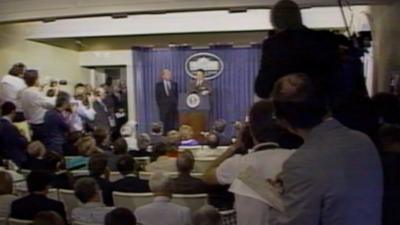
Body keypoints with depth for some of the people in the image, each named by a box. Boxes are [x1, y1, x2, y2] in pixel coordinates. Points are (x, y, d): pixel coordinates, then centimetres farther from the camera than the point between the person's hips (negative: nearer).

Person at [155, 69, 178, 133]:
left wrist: (176, 104, 2)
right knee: (165, 125, -1)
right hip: (164, 108, -2)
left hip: (173, 107, 2)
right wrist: (160, 106, -5)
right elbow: (157, 97, 2)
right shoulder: (158, 85, 3)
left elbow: (177, 95, 12)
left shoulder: (174, 84, 9)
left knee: (173, 125, -1)